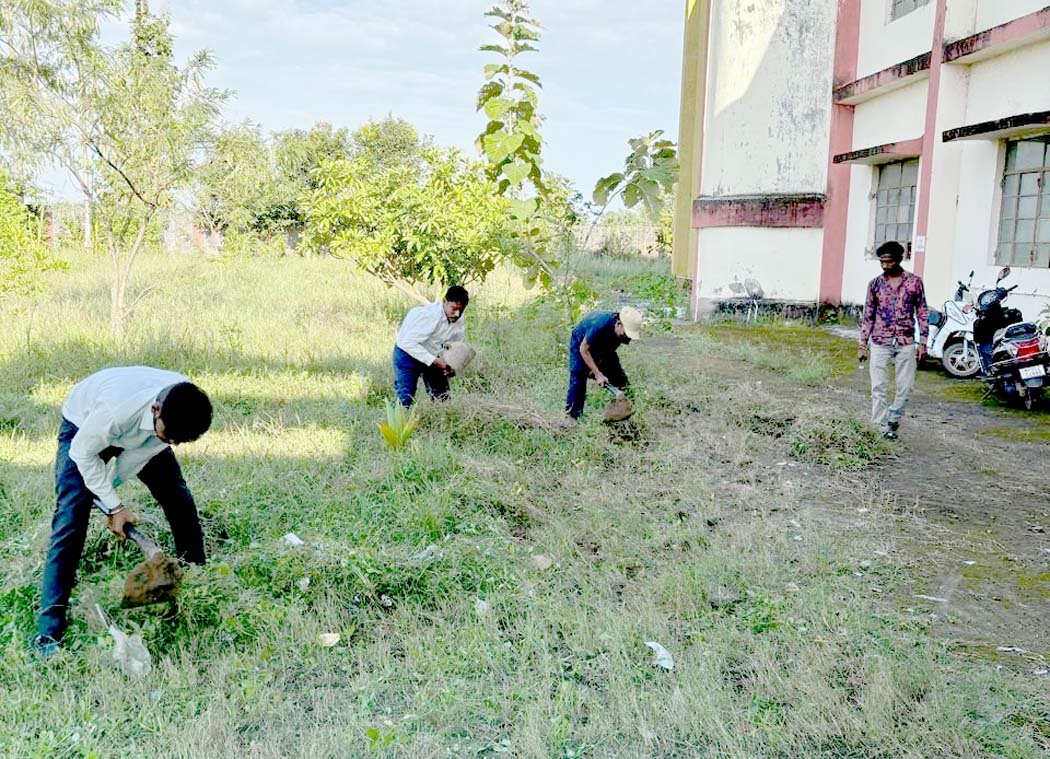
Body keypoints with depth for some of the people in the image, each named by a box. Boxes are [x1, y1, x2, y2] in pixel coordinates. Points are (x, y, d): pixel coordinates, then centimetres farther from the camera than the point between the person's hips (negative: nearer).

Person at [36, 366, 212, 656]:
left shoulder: (185, 405, -31)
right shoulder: (116, 410, -46)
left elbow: (141, 454, -12)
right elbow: (82, 452, -26)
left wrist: (109, 487, -11)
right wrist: (113, 506, -22)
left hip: (142, 432, 5)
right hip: (85, 427, -5)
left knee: (182, 505, -1)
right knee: (70, 523, -15)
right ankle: (48, 635, -12)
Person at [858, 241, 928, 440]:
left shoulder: (914, 282, 2)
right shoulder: (875, 284, 4)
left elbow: (922, 312, 4)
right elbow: (868, 315, 7)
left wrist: (923, 342, -1)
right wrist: (862, 344, 2)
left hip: (906, 343, 0)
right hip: (880, 343, 0)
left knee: (904, 388, 2)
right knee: (878, 387, -4)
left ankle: (892, 421, 19)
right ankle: (884, 427, 2)